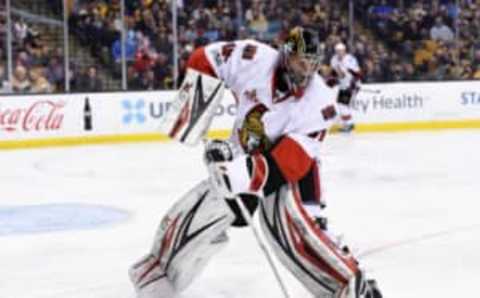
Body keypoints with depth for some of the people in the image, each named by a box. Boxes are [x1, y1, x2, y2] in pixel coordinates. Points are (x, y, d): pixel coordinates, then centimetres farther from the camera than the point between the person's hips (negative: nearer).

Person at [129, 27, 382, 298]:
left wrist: (252, 172, -43)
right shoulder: (255, 59, -19)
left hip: (291, 171, -4)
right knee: (190, 216, 3)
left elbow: (294, 159, -31)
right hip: (243, 159, 4)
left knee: (292, 225, -29)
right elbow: (204, 60, -5)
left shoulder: (320, 100, -25)